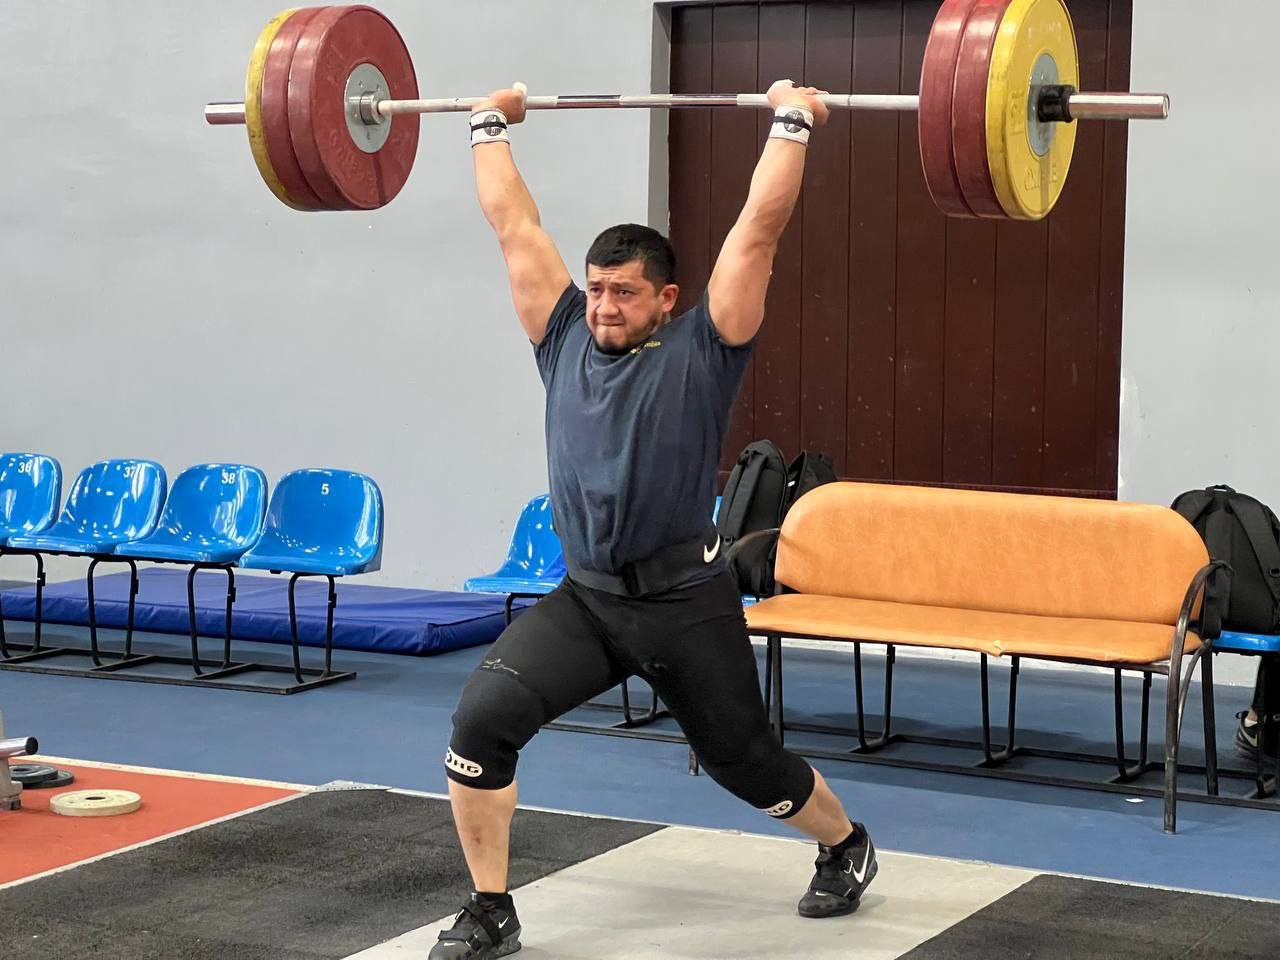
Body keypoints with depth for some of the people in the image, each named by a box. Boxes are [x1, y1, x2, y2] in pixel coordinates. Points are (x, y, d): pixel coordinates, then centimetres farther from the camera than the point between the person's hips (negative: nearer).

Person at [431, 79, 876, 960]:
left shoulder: (702, 351, -6)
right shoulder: (566, 340, 5)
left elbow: (759, 229, -10)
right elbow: (515, 226, 10)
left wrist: (791, 124, -10)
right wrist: (491, 127, 15)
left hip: (685, 602, -3)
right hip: (584, 598, 3)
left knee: (748, 765, 13)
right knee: (482, 719, -18)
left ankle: (847, 848, 44)